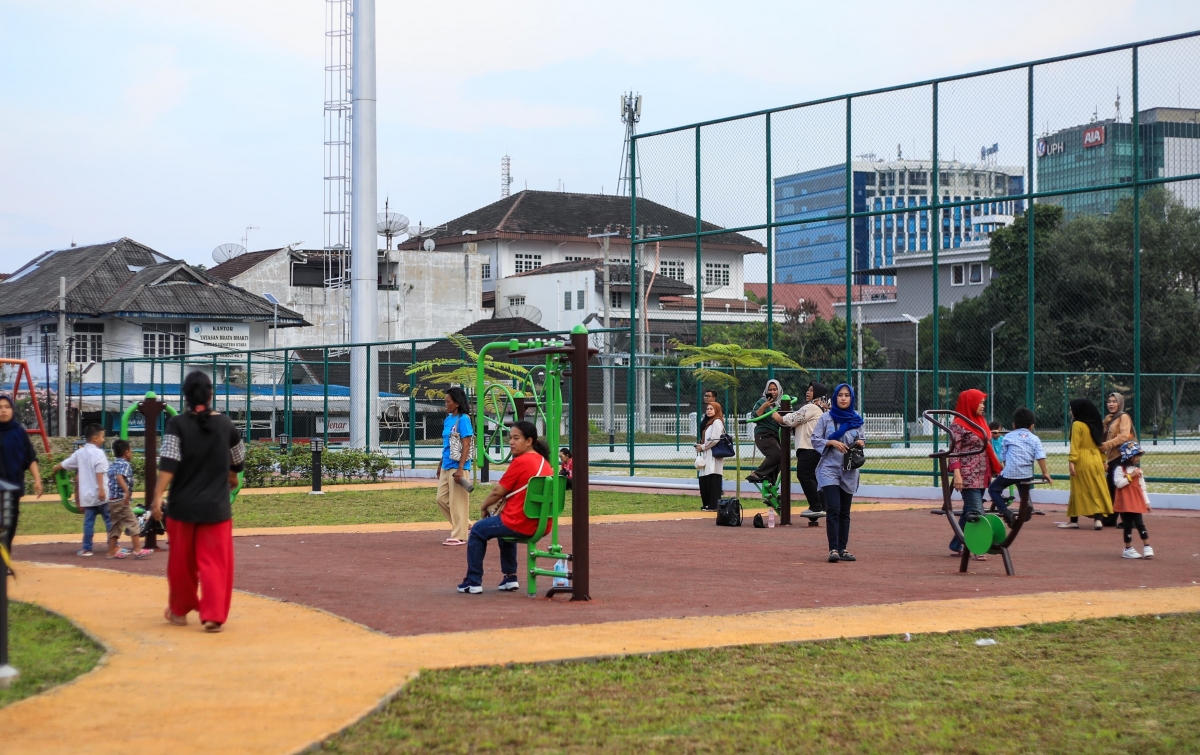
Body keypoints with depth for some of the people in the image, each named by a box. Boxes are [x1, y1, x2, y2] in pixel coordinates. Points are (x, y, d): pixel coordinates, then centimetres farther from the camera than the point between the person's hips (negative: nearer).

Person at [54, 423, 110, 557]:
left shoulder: (80, 452, 11)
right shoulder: (98, 453, -9)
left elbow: (64, 464, 23)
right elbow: (99, 472, -21)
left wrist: (55, 468, 44)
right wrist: (101, 489, -27)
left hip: (87, 494, 6)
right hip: (100, 494, -6)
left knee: (89, 522, 8)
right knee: (109, 521, 3)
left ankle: (86, 548, 6)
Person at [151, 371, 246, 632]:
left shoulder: (177, 424, -6)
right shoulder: (225, 424, 2)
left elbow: (168, 463, -17)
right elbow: (238, 460, 18)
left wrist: (157, 497, -20)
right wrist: (231, 476, 39)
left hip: (183, 505, 0)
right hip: (216, 506, 1)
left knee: (181, 561, 14)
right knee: (215, 562, 2)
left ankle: (179, 611, 28)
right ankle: (213, 615, -7)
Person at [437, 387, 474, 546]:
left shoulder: (463, 419, -12)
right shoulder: (448, 420, 12)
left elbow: (466, 445, -16)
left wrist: (460, 468, -20)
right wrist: (441, 465, 20)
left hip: (457, 467, -9)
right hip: (446, 467, 9)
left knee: (457, 501, -3)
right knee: (442, 499, 12)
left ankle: (459, 536, 5)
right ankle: (466, 526, 22)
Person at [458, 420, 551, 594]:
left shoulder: (521, 462, -15)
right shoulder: (544, 462, 9)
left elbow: (498, 492, -9)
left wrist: (485, 506, 8)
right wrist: (505, 506, 17)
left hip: (521, 524, -8)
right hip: (541, 524, 8)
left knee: (478, 530, 14)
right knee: (504, 526, 37)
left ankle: (473, 582, 17)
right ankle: (510, 578, 34)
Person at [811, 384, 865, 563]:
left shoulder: (856, 420, 7)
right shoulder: (826, 417, -1)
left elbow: (861, 438, 16)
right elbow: (815, 440, -1)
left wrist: (861, 442, -6)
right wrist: (832, 442, -16)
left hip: (849, 471, 4)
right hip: (829, 468, -3)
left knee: (845, 512, 8)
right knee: (833, 509, -14)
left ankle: (842, 549, 13)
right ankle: (833, 549, -15)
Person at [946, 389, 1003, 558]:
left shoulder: (980, 421, 15)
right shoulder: (958, 425, -9)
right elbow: (954, 451, -14)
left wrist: (996, 467, 16)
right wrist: (957, 474, -22)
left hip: (982, 475, 8)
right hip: (969, 477, -8)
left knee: (969, 512, 13)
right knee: (976, 512, -11)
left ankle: (956, 546, 21)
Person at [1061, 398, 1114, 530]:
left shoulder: (1077, 425, -8)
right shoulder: (1095, 424, 14)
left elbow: (1075, 445, -15)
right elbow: (1100, 443, 14)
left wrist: (1072, 461, -19)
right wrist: (1103, 461, 15)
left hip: (1082, 462, -6)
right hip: (1096, 460, 6)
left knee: (1079, 491, -1)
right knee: (1097, 491, 4)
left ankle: (1074, 521, 4)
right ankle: (1099, 519, -4)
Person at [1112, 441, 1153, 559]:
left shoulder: (1138, 470, 11)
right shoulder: (1120, 469, -7)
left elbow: (1142, 487, 14)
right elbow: (1119, 483, -19)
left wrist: (1147, 502, 12)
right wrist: (1130, 476, -21)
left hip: (1137, 502, 4)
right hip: (1125, 503, -4)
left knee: (1140, 524, 1)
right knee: (1128, 525, 2)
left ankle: (1147, 548, 1)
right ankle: (1128, 549, 11)